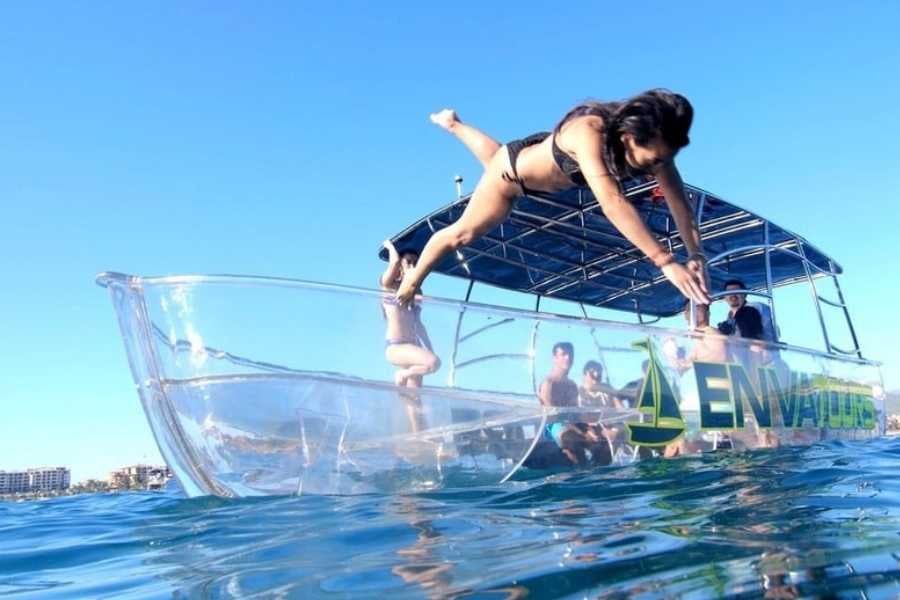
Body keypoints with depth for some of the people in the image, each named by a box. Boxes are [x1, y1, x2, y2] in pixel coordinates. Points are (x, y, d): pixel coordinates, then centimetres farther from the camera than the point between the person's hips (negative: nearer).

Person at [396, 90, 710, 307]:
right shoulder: (589, 132, -49)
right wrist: (665, 261, -64)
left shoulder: (652, 142, -29)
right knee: (464, 232, 10)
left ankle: (454, 124, 65)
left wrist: (696, 254, -44)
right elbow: (611, 202, -60)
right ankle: (409, 283, 35)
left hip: (541, 158, 6)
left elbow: (678, 200, -30)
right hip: (515, 168, -6)